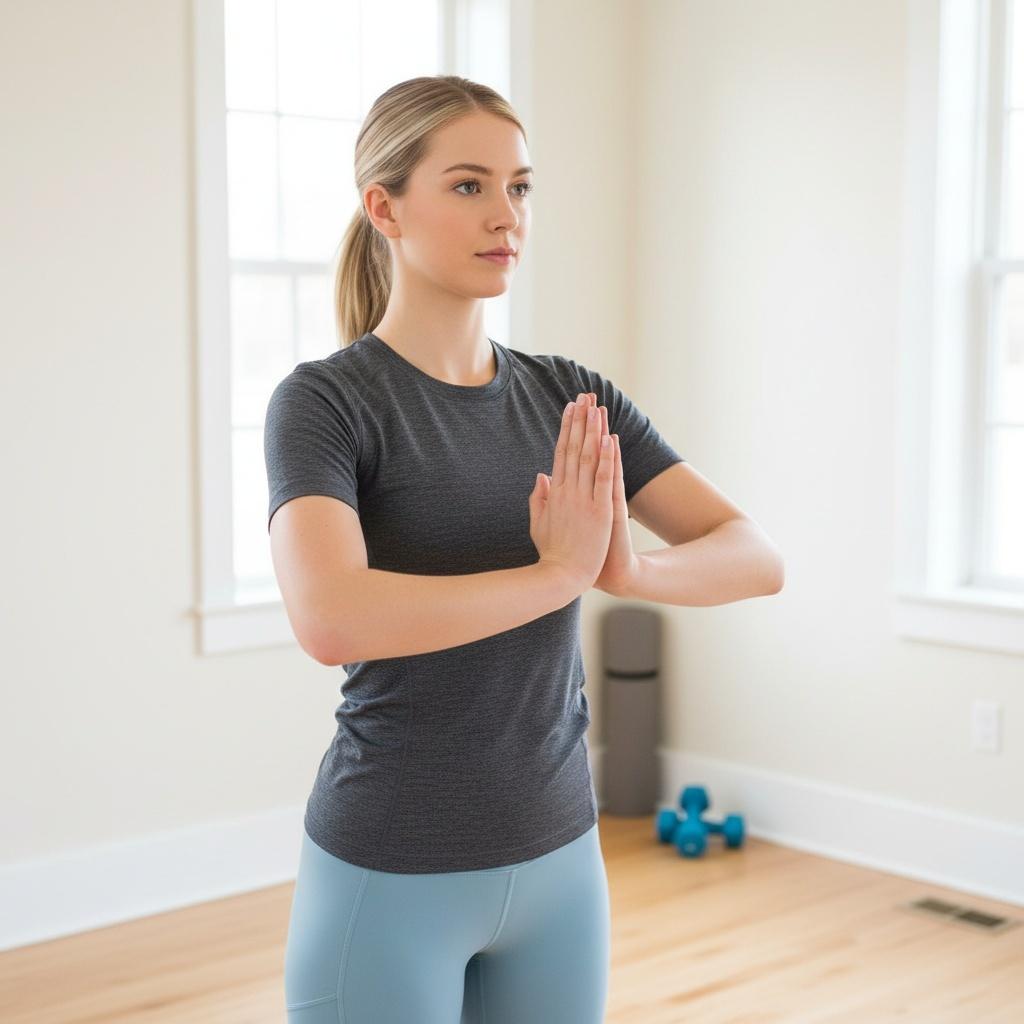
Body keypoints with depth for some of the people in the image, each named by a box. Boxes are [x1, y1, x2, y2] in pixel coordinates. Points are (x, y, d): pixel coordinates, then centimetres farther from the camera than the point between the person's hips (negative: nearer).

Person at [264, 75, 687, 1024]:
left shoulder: (571, 398, 4)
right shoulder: (324, 401, -12)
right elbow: (330, 619, -30)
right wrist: (557, 572, -23)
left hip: (559, 865, 5)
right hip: (389, 878, -5)